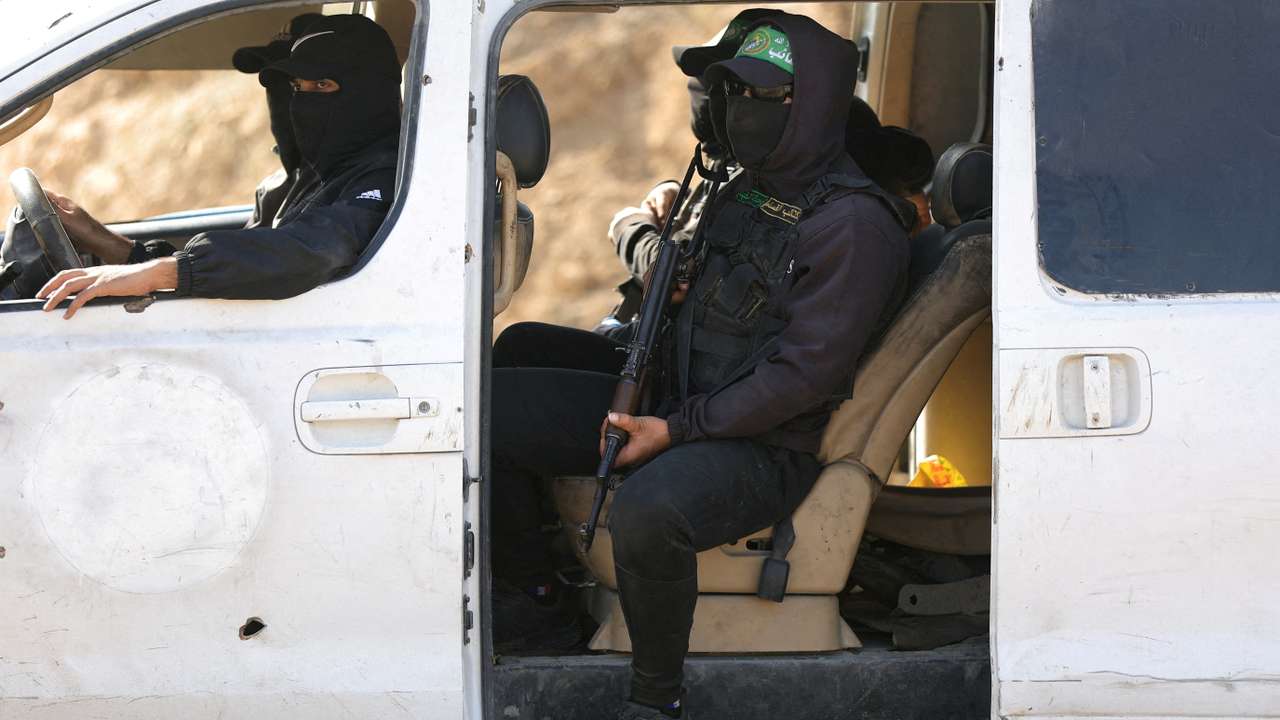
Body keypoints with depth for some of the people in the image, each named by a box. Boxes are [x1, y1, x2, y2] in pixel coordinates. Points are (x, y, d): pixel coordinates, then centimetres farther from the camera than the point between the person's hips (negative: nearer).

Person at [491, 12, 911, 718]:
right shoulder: (744, 192, 14)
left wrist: (676, 430, -19)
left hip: (761, 448, -9)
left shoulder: (855, 225, -15)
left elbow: (803, 373, -20)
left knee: (645, 513, -41)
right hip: (669, 407, 9)